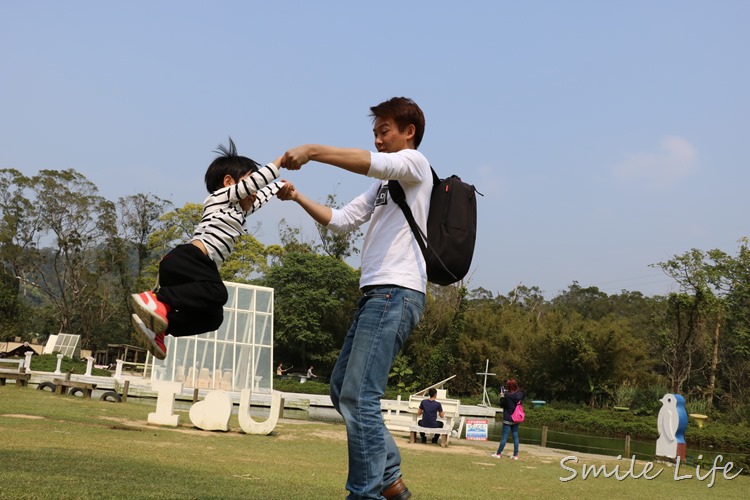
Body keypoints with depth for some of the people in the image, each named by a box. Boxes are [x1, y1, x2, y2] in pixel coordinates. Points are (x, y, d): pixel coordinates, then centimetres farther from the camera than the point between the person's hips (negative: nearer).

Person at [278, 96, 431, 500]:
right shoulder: (382, 184, 27)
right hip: (375, 295, 10)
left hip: (397, 293, -10)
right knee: (342, 390, 11)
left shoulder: (415, 163, 1)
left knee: (358, 396, -15)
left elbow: (368, 162, -19)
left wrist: (312, 151, -19)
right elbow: (340, 220, 23)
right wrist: (297, 198, 12)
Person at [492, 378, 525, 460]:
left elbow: (502, 405, -9)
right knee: (515, 436, 9)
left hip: (508, 419, -5)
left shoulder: (507, 395, -20)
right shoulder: (520, 394, -4)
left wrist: (502, 394, -1)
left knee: (504, 436, 1)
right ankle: (515, 455, 11)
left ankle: (498, 453, 9)